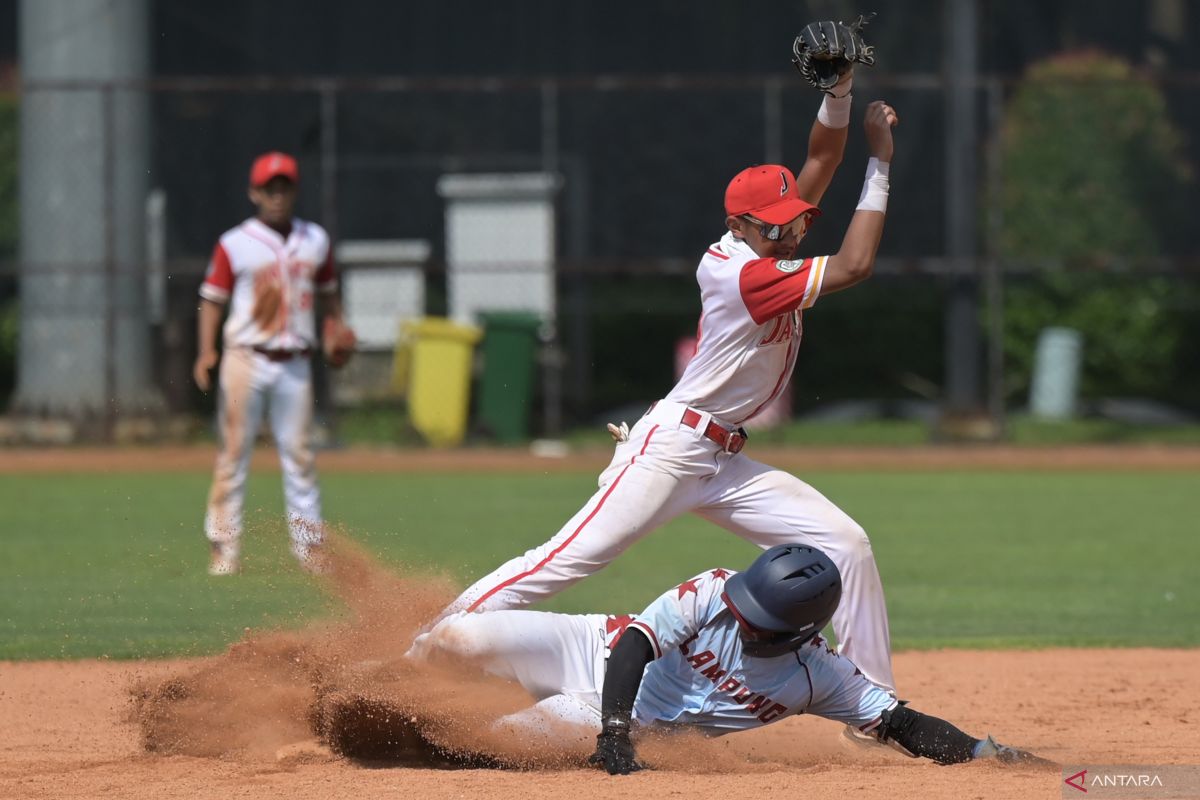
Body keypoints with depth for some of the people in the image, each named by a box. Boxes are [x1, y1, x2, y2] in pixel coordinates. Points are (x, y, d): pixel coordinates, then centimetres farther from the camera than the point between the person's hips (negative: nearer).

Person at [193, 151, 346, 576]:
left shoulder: (315, 240, 11)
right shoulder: (235, 245, -2)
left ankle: (309, 544, 10)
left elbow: (328, 292, 21)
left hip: (295, 362, 3)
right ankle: (225, 546, 0)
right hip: (247, 360, -3)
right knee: (234, 450, -3)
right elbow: (212, 298, -2)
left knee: (299, 453, 5)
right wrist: (206, 352, -14)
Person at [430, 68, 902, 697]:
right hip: (670, 448, -9)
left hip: (724, 465, 9)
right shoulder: (741, 273, -19)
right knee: (570, 557, -15)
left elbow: (820, 162, 8)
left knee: (846, 545, 0)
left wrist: (839, 89, -9)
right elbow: (853, 266, -22)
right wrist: (880, 164, -16)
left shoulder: (761, 246, 6)